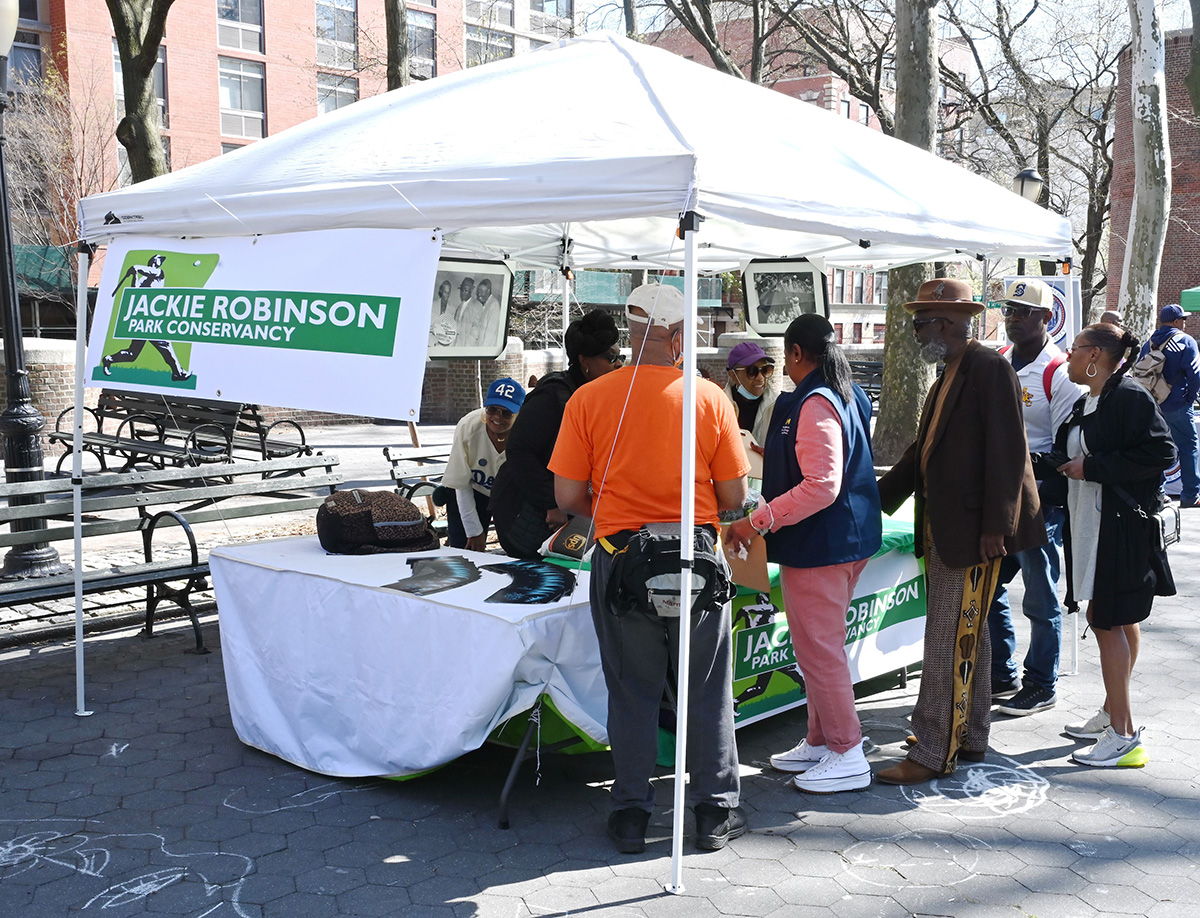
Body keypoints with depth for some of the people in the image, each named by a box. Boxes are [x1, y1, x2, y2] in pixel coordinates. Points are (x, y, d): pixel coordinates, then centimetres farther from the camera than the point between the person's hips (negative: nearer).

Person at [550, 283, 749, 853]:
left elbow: (568, 497, -4)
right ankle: (715, 812, 23)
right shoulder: (711, 399, -5)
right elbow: (734, 498, -1)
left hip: (619, 557, 0)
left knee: (631, 692, 12)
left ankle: (631, 815, 20)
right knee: (707, 690, 13)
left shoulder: (589, 399, -5)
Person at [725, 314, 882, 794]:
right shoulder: (850, 397, 11)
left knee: (819, 649, -1)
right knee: (821, 646, 19)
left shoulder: (814, 405, -21)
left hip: (818, 546, -11)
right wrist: (774, 456, 35)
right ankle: (820, 741, 29)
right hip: (848, 538, 11)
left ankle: (847, 756, 9)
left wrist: (758, 521, -25)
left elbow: (821, 486, -28)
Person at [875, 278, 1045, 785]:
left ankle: (934, 753, 2)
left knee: (950, 642, -6)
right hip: (941, 529, 10)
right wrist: (873, 501, 15)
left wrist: (995, 527, -21)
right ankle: (970, 738, 28)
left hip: (973, 530, -10)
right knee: (967, 635, 17)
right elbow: (922, 452, 20)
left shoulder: (991, 369, -13)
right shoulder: (946, 381, 16)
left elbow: (1007, 452, -18)